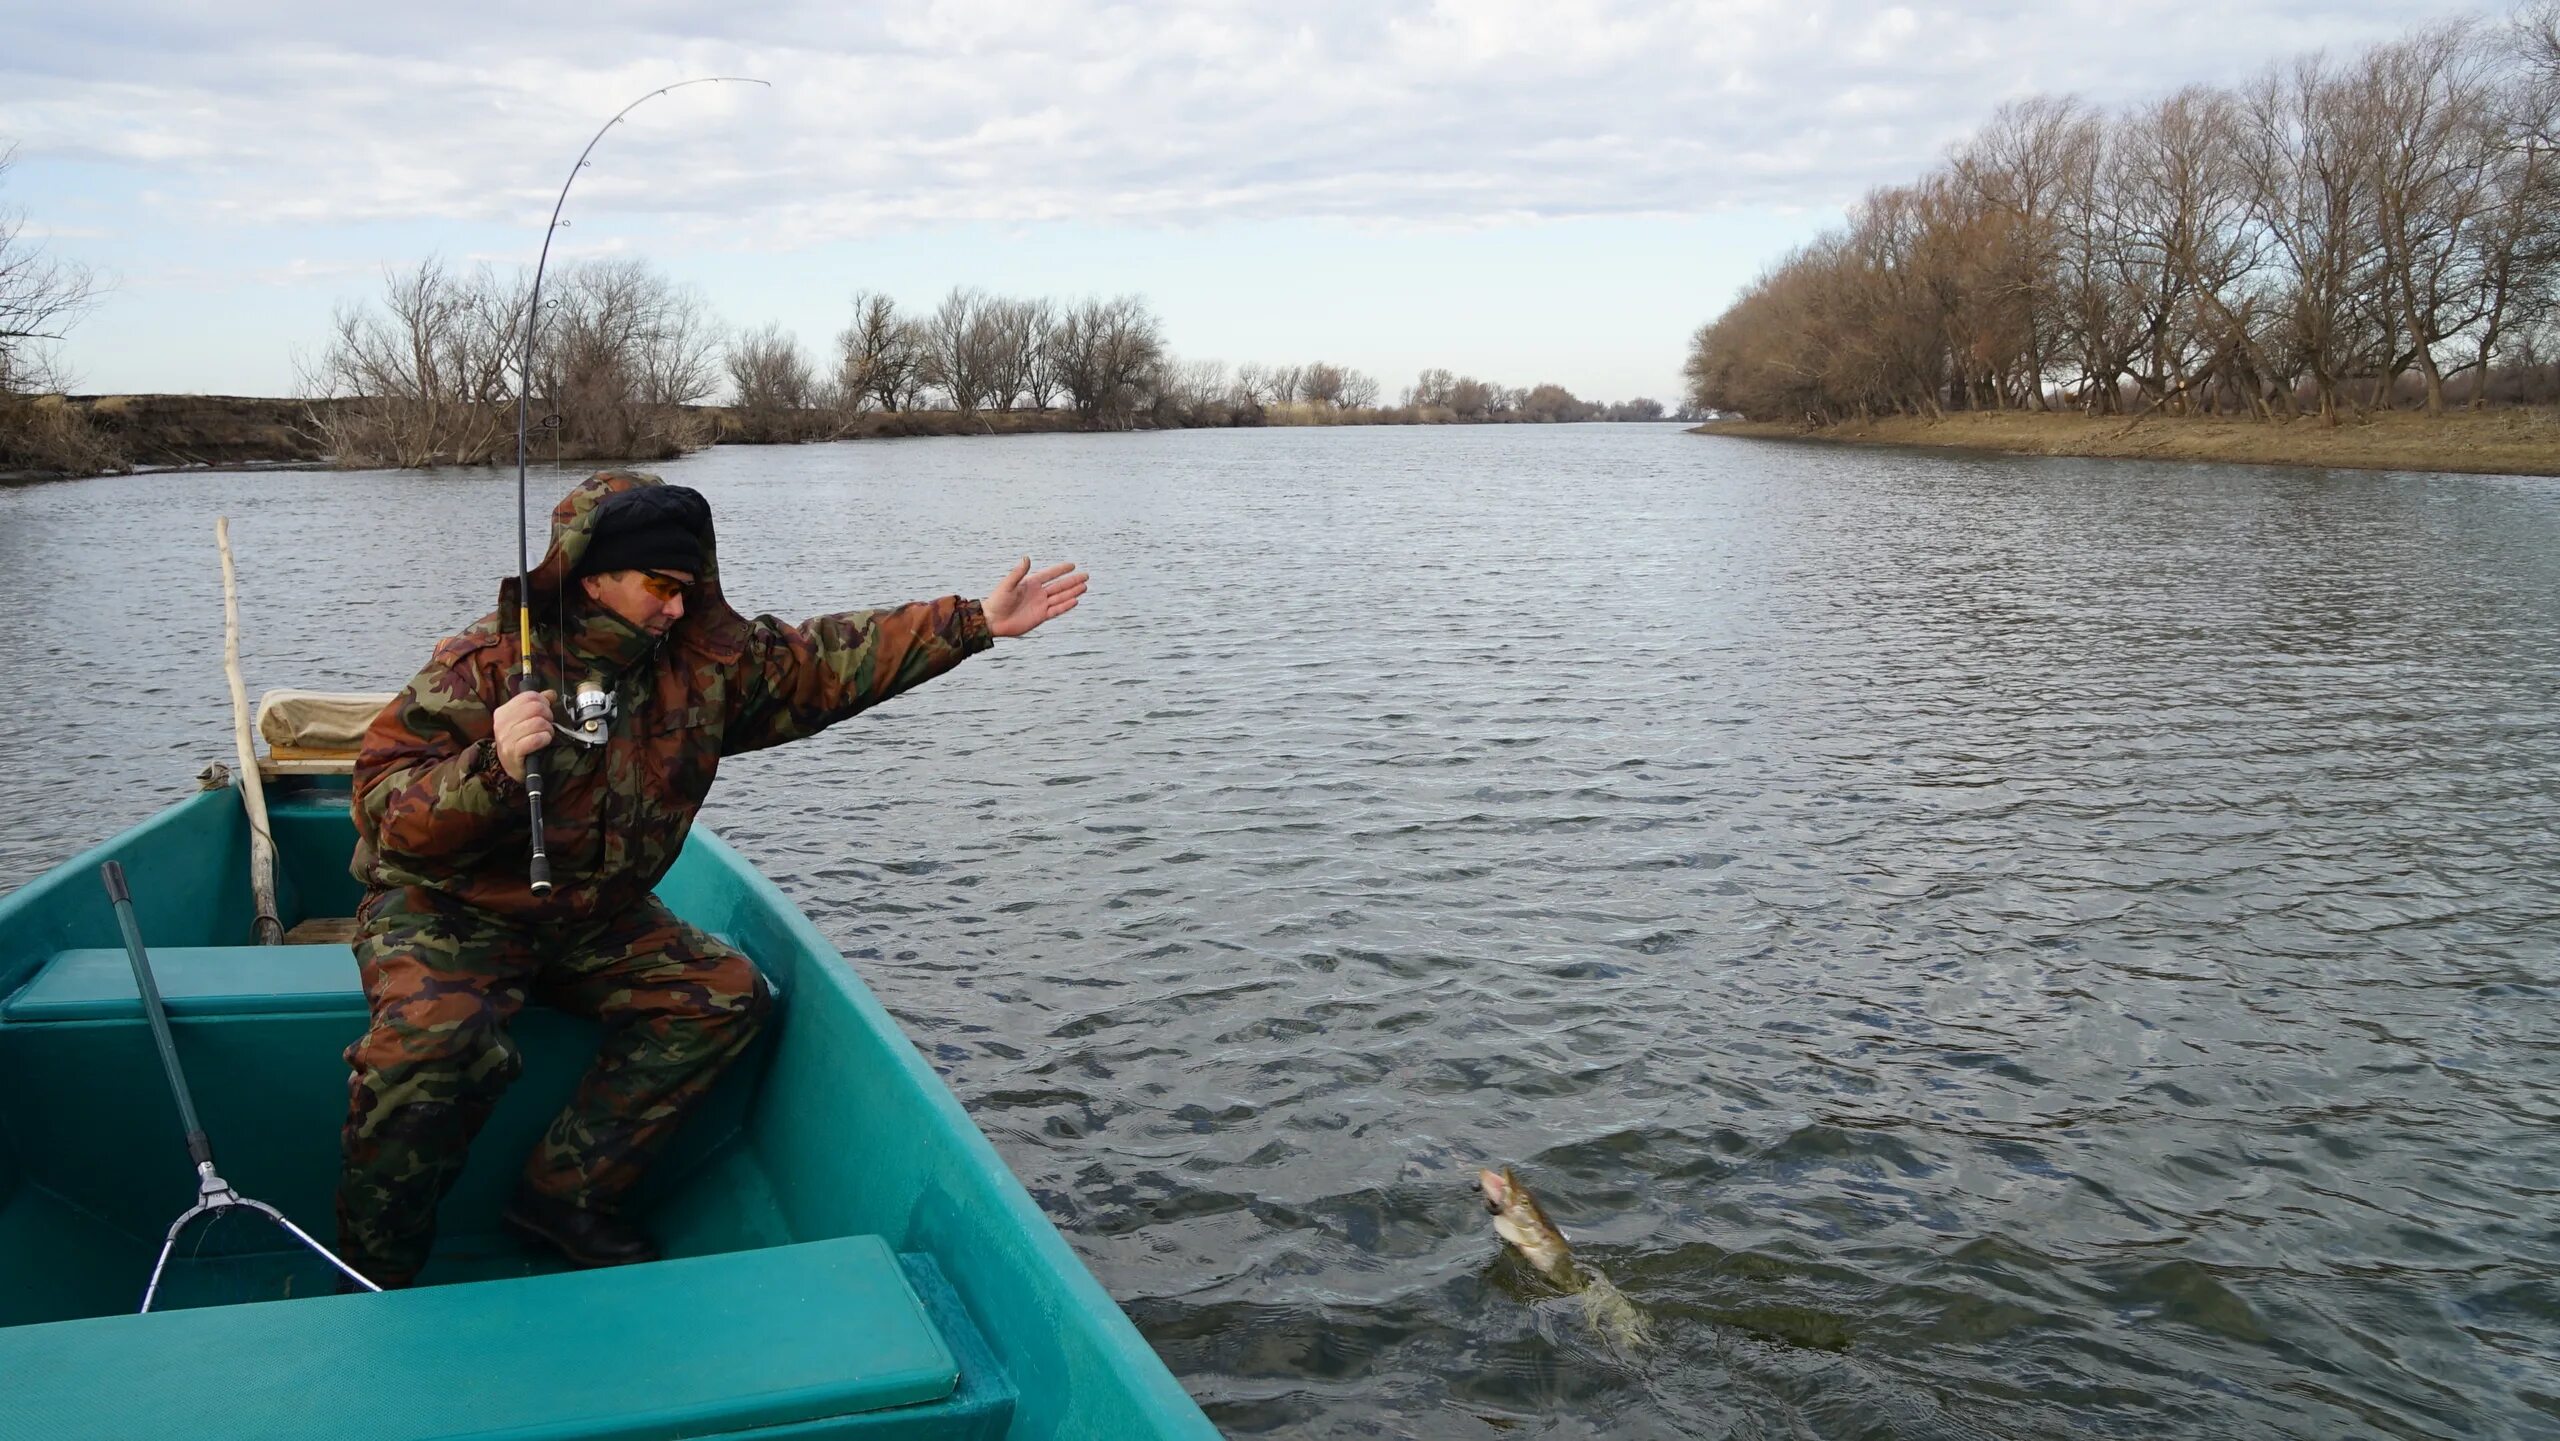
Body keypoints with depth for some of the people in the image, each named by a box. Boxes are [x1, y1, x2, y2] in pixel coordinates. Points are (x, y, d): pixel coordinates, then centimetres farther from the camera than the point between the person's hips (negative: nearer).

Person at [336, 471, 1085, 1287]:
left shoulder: (704, 659, -2)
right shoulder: (482, 666, -19)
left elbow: (829, 660, 0)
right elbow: (386, 811, -22)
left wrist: (977, 623, -4)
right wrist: (492, 768, -41)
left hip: (591, 923, 6)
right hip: (446, 913, -6)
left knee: (725, 995, -9)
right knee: (433, 1040, -33)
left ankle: (563, 1195, -2)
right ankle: (372, 1278, -10)